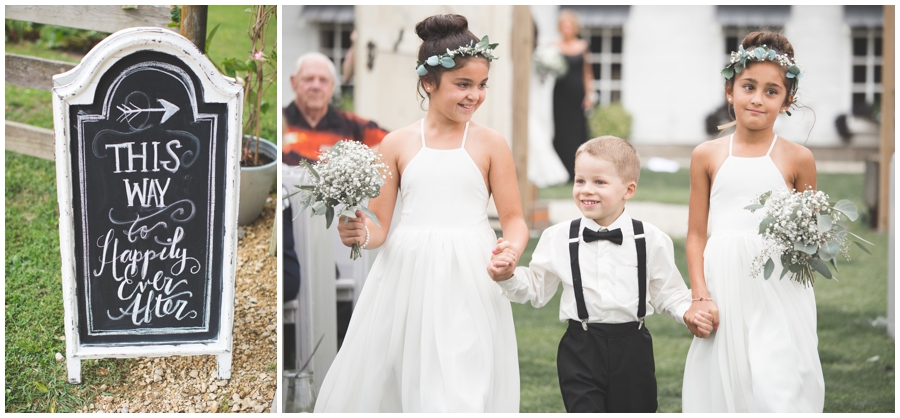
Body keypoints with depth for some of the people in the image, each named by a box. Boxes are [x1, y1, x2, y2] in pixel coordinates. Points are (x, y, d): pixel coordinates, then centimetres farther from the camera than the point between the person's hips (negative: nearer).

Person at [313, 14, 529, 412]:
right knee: (378, 385, 6)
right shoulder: (397, 144, 6)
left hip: (470, 285, -1)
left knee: (461, 393, -6)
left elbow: (513, 219, 3)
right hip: (406, 278, 2)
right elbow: (379, 226, 6)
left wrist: (512, 250, -18)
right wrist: (362, 234, -17)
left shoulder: (490, 145, 3)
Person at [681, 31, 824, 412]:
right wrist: (700, 296, -3)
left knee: (777, 388, -10)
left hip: (779, 292, -1)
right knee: (721, 386, 2)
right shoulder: (708, 155, 8)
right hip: (724, 290, 2)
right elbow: (696, 235, 8)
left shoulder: (797, 159, 5)